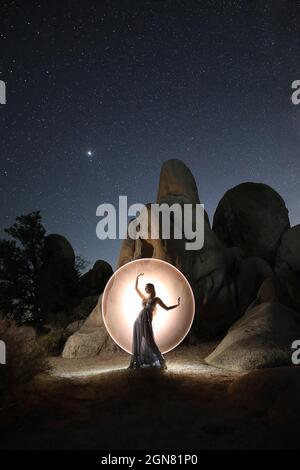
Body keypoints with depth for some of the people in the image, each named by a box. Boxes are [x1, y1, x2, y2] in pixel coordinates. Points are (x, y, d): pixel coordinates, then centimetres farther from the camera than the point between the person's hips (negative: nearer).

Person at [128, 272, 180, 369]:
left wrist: (177, 305, 4)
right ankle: (135, 363, 15)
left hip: (146, 321, -5)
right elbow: (136, 288, 26)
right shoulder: (144, 297, 21)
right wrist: (137, 278, 19)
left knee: (150, 342, -11)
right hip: (138, 321, 5)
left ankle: (162, 362, -2)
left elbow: (167, 308, 11)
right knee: (137, 342, 6)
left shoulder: (156, 299, 8)